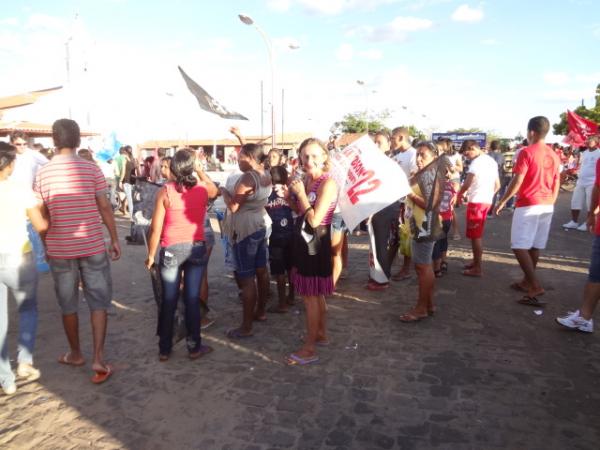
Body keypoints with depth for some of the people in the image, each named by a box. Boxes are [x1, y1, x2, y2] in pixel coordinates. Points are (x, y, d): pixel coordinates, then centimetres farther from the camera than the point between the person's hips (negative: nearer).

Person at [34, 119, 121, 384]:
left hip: (59, 249, 1)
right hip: (92, 246, -1)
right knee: (99, 303, 8)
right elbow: (104, 207, -5)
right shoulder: (91, 169, -6)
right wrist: (115, 240, 4)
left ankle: (75, 354, 31)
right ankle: (98, 358, 2)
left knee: (68, 304, 16)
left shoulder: (43, 173, -2)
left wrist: (46, 246, 15)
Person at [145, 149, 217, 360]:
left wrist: (151, 254, 1)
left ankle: (164, 349, 21)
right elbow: (214, 189, 23)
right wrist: (200, 170, 23)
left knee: (169, 301, 9)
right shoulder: (203, 189, -4)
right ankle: (194, 346, 18)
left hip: (171, 250, -1)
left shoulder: (165, 191, -10)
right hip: (196, 248, 1)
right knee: (192, 299, 8)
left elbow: (156, 228, -9)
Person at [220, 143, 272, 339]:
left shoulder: (248, 178, -21)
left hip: (246, 229, -9)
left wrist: (223, 191, -3)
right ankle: (260, 312, 31)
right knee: (261, 271, 17)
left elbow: (233, 206, -19)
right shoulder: (266, 175, 5)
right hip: (261, 225, 10)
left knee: (247, 278, -6)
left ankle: (246, 327, 0)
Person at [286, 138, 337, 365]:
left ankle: (309, 349, 10)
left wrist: (301, 193, -19)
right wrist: (291, 194, 1)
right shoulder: (305, 179, 5)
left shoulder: (328, 183, -20)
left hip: (315, 243, -9)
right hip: (305, 241, 9)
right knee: (316, 293, 20)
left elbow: (315, 220, -25)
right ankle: (321, 334, 37)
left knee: (310, 295, -1)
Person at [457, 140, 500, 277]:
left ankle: (477, 268, 1)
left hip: (477, 202, -9)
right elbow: (497, 185, 18)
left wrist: (459, 195, -4)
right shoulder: (492, 161, 15)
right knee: (478, 234, 18)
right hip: (487, 201, 9)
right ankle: (475, 261, 28)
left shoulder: (477, 162, -14)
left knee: (475, 235, -3)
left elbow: (467, 183, -19)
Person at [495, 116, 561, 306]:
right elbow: (556, 184, 15)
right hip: (547, 206, 8)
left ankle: (535, 285, -11)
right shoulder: (554, 155, 10)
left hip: (528, 205, -7)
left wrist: (502, 201, -7)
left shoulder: (527, 152, -12)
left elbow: (517, 181, -16)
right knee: (535, 246, 14)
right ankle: (527, 281, 24)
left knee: (519, 246, -5)